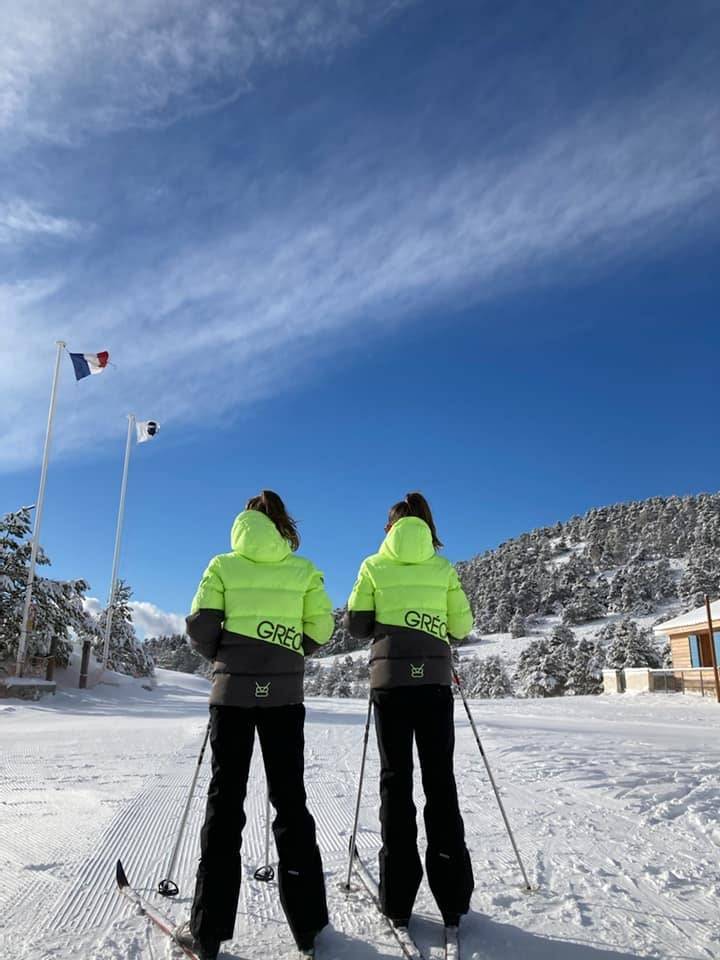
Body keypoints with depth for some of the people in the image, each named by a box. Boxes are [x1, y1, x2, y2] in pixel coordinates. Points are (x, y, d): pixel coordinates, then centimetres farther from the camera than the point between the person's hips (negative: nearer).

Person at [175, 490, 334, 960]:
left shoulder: (223, 566, 2)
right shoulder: (303, 569, 3)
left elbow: (200, 627, -4)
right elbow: (321, 629, -1)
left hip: (232, 691, 0)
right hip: (285, 693, 1)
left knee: (225, 799, 6)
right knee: (290, 799, 9)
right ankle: (306, 922, 16)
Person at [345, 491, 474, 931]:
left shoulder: (374, 566, 3)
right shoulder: (444, 568, 6)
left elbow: (356, 623, 1)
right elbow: (462, 627, 5)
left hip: (390, 677, -1)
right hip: (435, 677, 1)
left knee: (396, 780, 5)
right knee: (440, 780, 7)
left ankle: (398, 899, 8)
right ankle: (452, 897, 10)